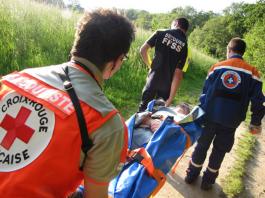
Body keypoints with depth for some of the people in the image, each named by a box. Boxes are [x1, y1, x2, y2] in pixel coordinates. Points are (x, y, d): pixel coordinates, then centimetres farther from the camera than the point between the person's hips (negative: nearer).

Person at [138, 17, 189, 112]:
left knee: (144, 107, 16)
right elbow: (178, 74, -11)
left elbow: (143, 50, -6)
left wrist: (150, 65, 11)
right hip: (167, 84, 1)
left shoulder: (161, 33, -3)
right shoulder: (185, 47, -4)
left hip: (153, 78, 0)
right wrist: (171, 98, -10)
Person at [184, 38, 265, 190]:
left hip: (210, 116, 1)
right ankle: (208, 181, 28)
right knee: (219, 150, 16)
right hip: (231, 121, 0)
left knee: (202, 145, 17)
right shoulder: (252, 72, 1)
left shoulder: (217, 67, 3)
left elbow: (205, 92, 6)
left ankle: (192, 175, 30)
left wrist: (202, 111, 16)